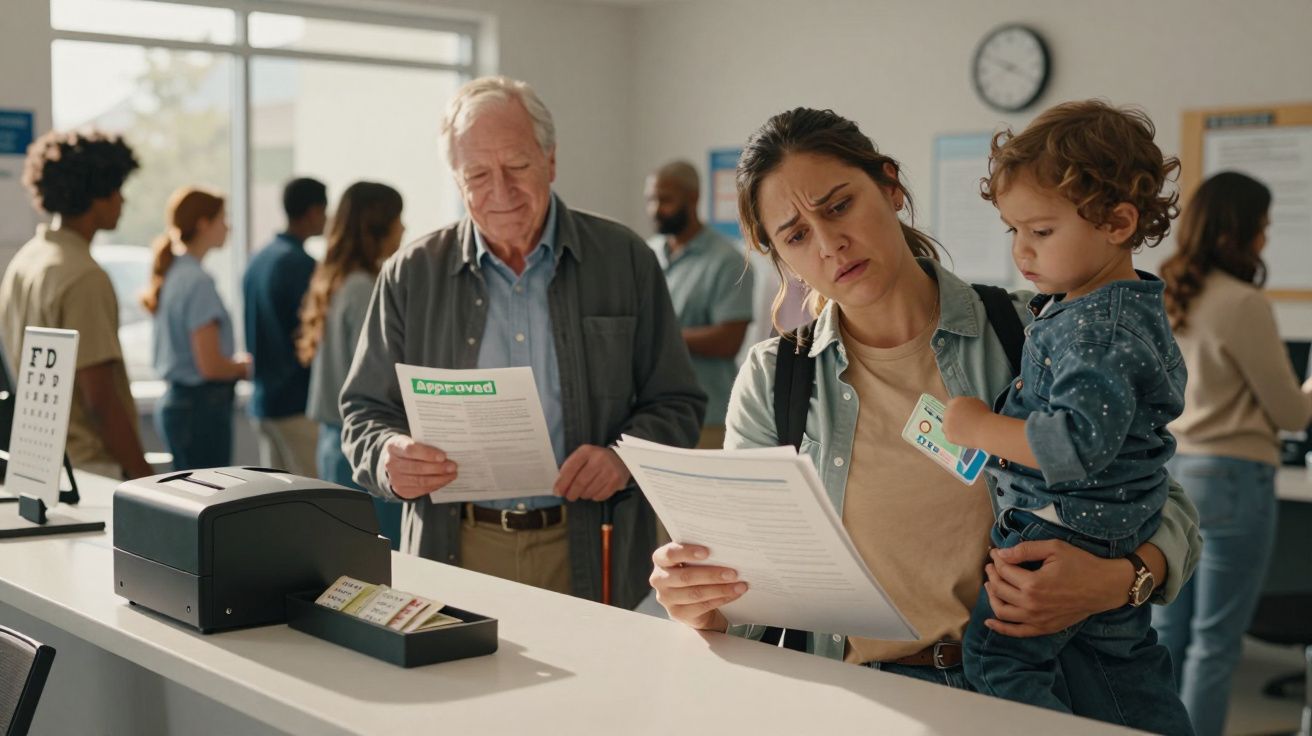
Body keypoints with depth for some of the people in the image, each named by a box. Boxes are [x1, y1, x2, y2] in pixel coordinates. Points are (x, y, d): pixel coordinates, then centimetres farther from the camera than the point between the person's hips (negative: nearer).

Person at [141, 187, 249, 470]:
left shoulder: (171, 273, 10)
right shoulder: (197, 282, -17)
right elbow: (211, 366, -21)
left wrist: (234, 363, 16)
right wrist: (242, 365, -2)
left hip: (173, 401, 10)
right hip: (202, 404, -10)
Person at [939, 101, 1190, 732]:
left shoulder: (1101, 329, -25)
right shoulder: (1133, 307, 8)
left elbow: (1082, 440, -35)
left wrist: (982, 428, -25)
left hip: (1064, 533, -11)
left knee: (997, 654, 0)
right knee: (1128, 659, 23)